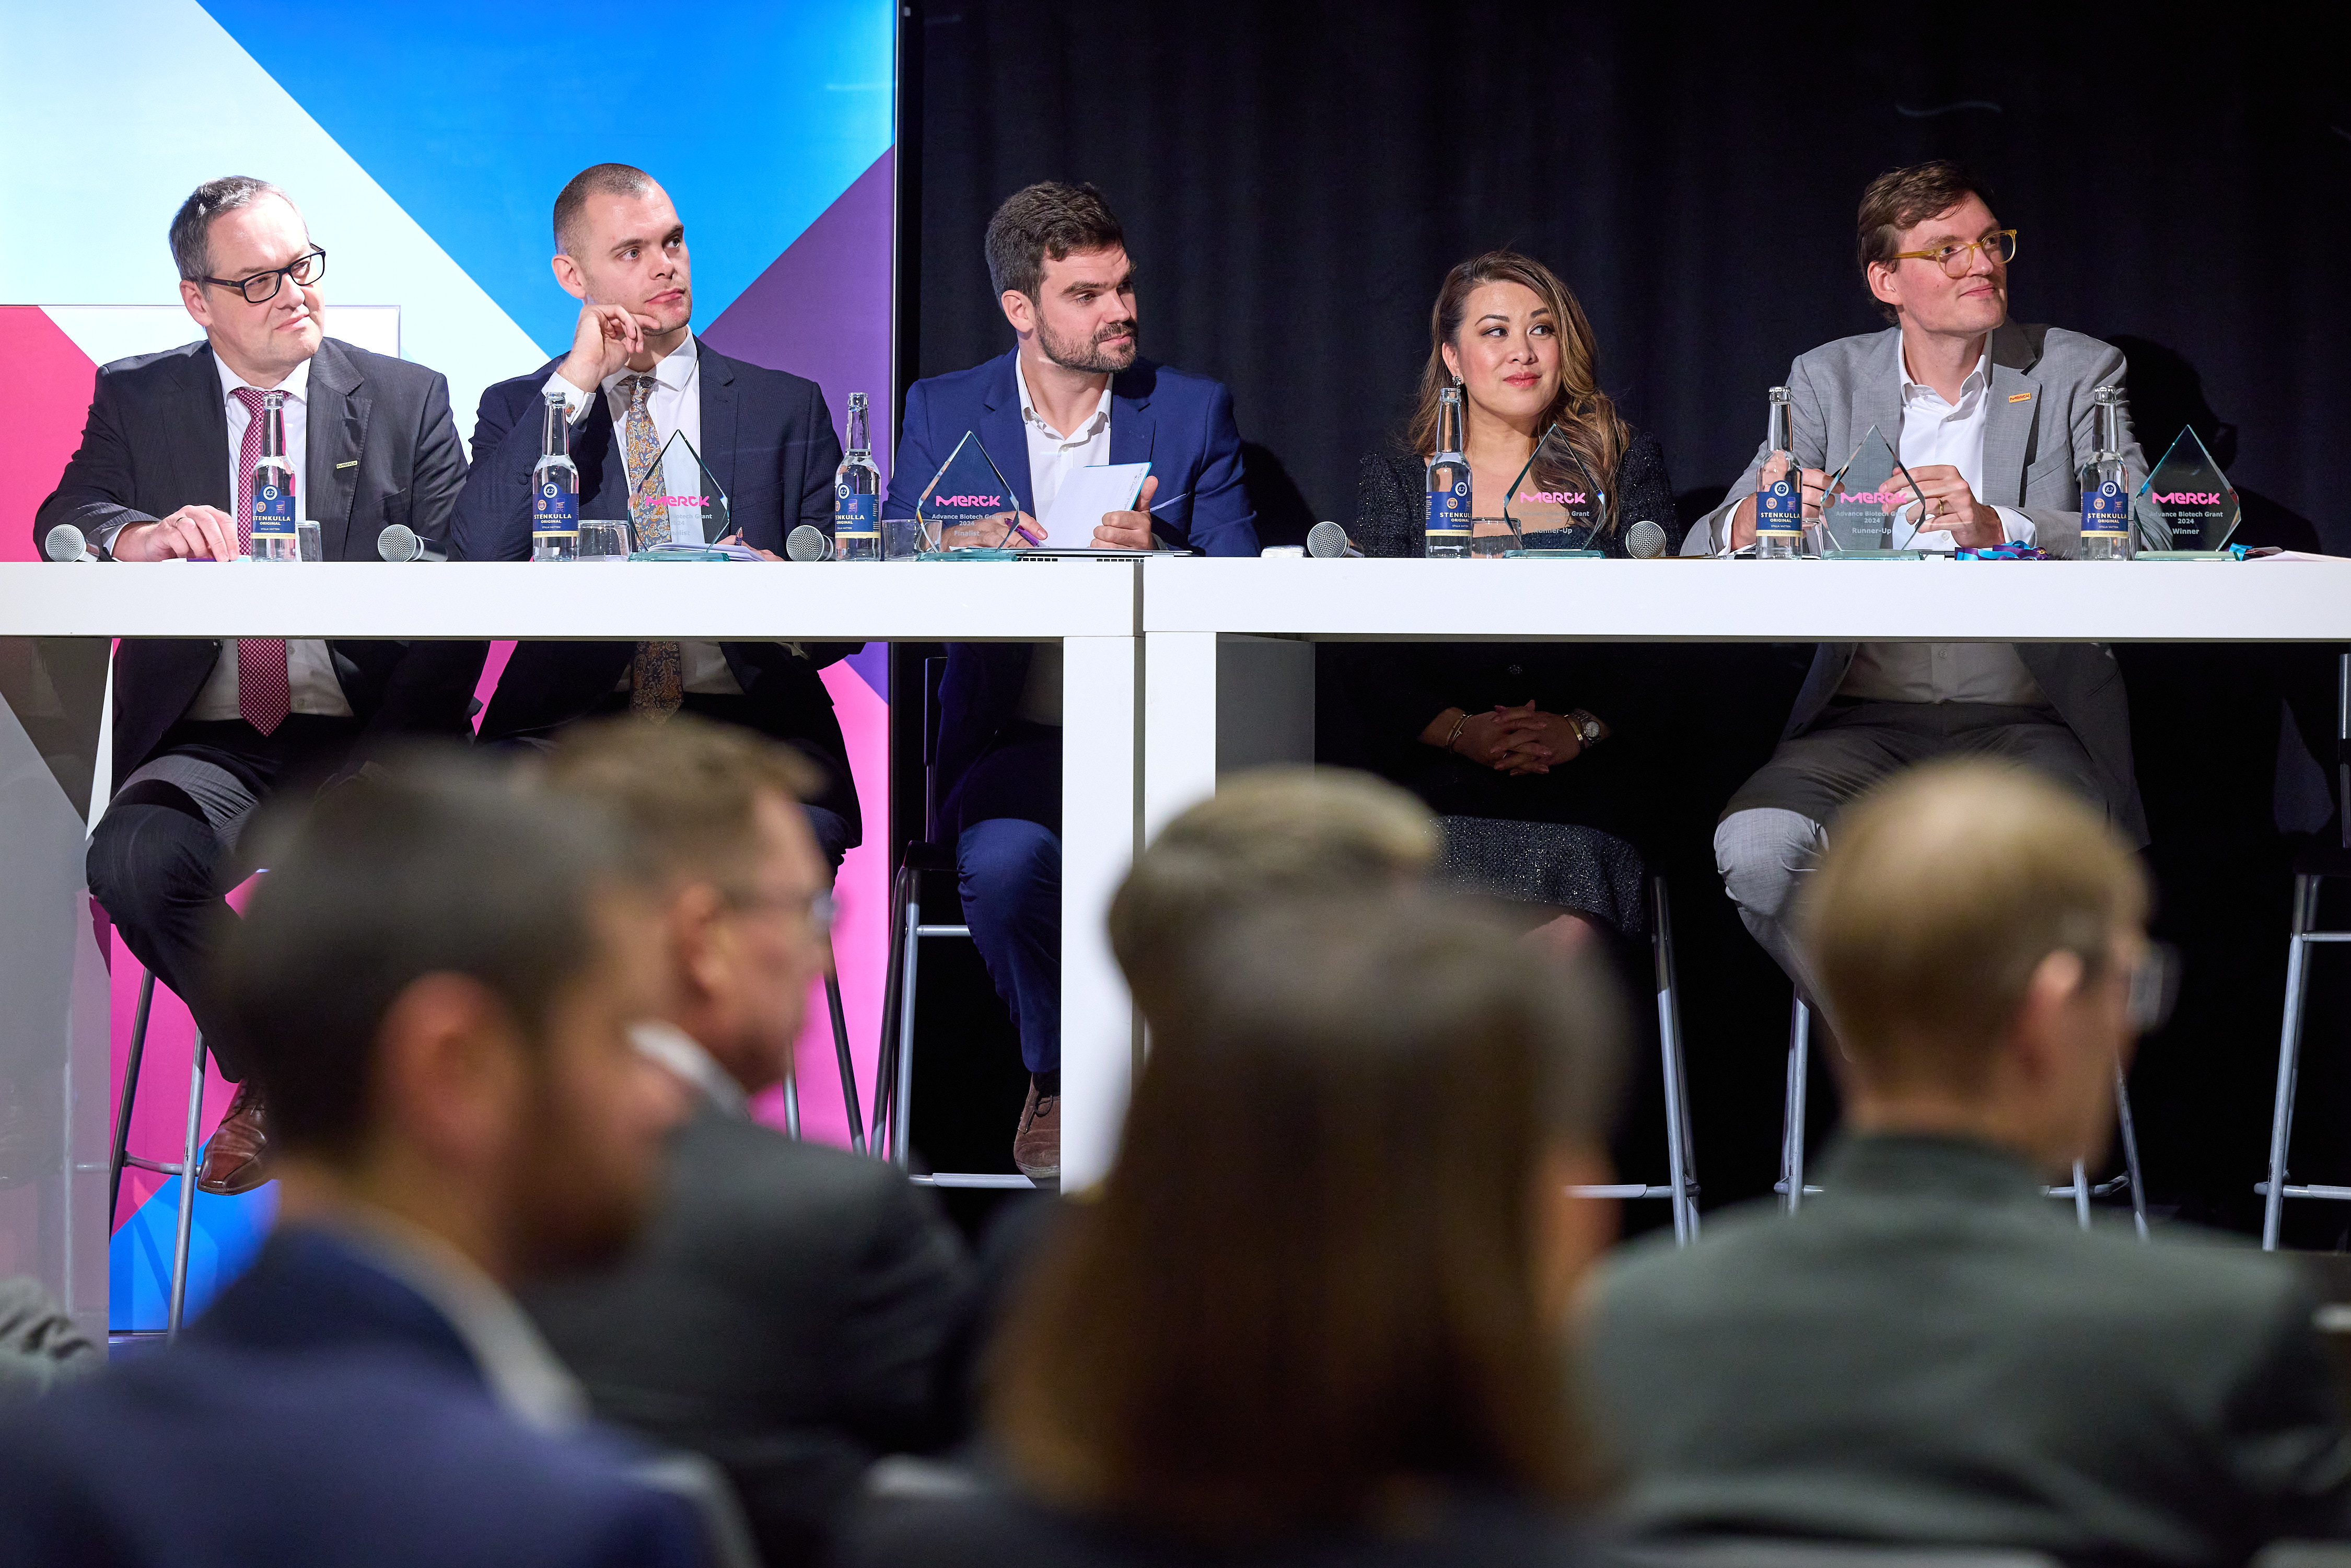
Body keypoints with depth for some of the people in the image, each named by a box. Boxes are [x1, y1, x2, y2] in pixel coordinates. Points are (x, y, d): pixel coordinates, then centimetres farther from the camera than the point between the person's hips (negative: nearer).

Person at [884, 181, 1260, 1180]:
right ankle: (1056, 1075, -4)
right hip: (1013, 741, 0)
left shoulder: (1192, 411, 11)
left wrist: (1157, 556, -21)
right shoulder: (942, 412, 11)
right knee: (1008, 860, -33)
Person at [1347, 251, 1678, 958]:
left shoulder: (1627, 467, 15)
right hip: (1434, 778, 0)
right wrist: (1460, 731, -14)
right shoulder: (1398, 478, 16)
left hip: (1581, 776, 0)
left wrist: (1579, 728, -14)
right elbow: (1367, 659, 5)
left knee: (1562, 931, -31)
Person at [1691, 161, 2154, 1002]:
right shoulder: (1827, 380, 12)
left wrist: (1997, 527, -28)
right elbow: (1707, 546, 5)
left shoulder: (2075, 373, 7)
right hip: (1867, 721, 2)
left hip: (2027, 722, -1)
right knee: (1756, 847, -29)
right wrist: (1754, 522, -22)